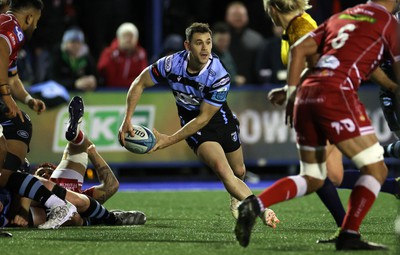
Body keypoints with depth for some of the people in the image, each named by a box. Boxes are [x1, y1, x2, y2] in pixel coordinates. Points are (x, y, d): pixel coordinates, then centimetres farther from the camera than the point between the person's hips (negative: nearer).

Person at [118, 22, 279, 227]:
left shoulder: (219, 77, -29)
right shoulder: (172, 64, -24)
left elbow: (204, 118, -23)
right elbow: (139, 83, -9)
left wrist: (169, 140, -24)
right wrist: (127, 120, -17)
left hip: (220, 119, 1)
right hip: (192, 122, -1)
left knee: (239, 172, 17)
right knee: (222, 170, -24)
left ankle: (236, 197, 54)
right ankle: (260, 210, -22)